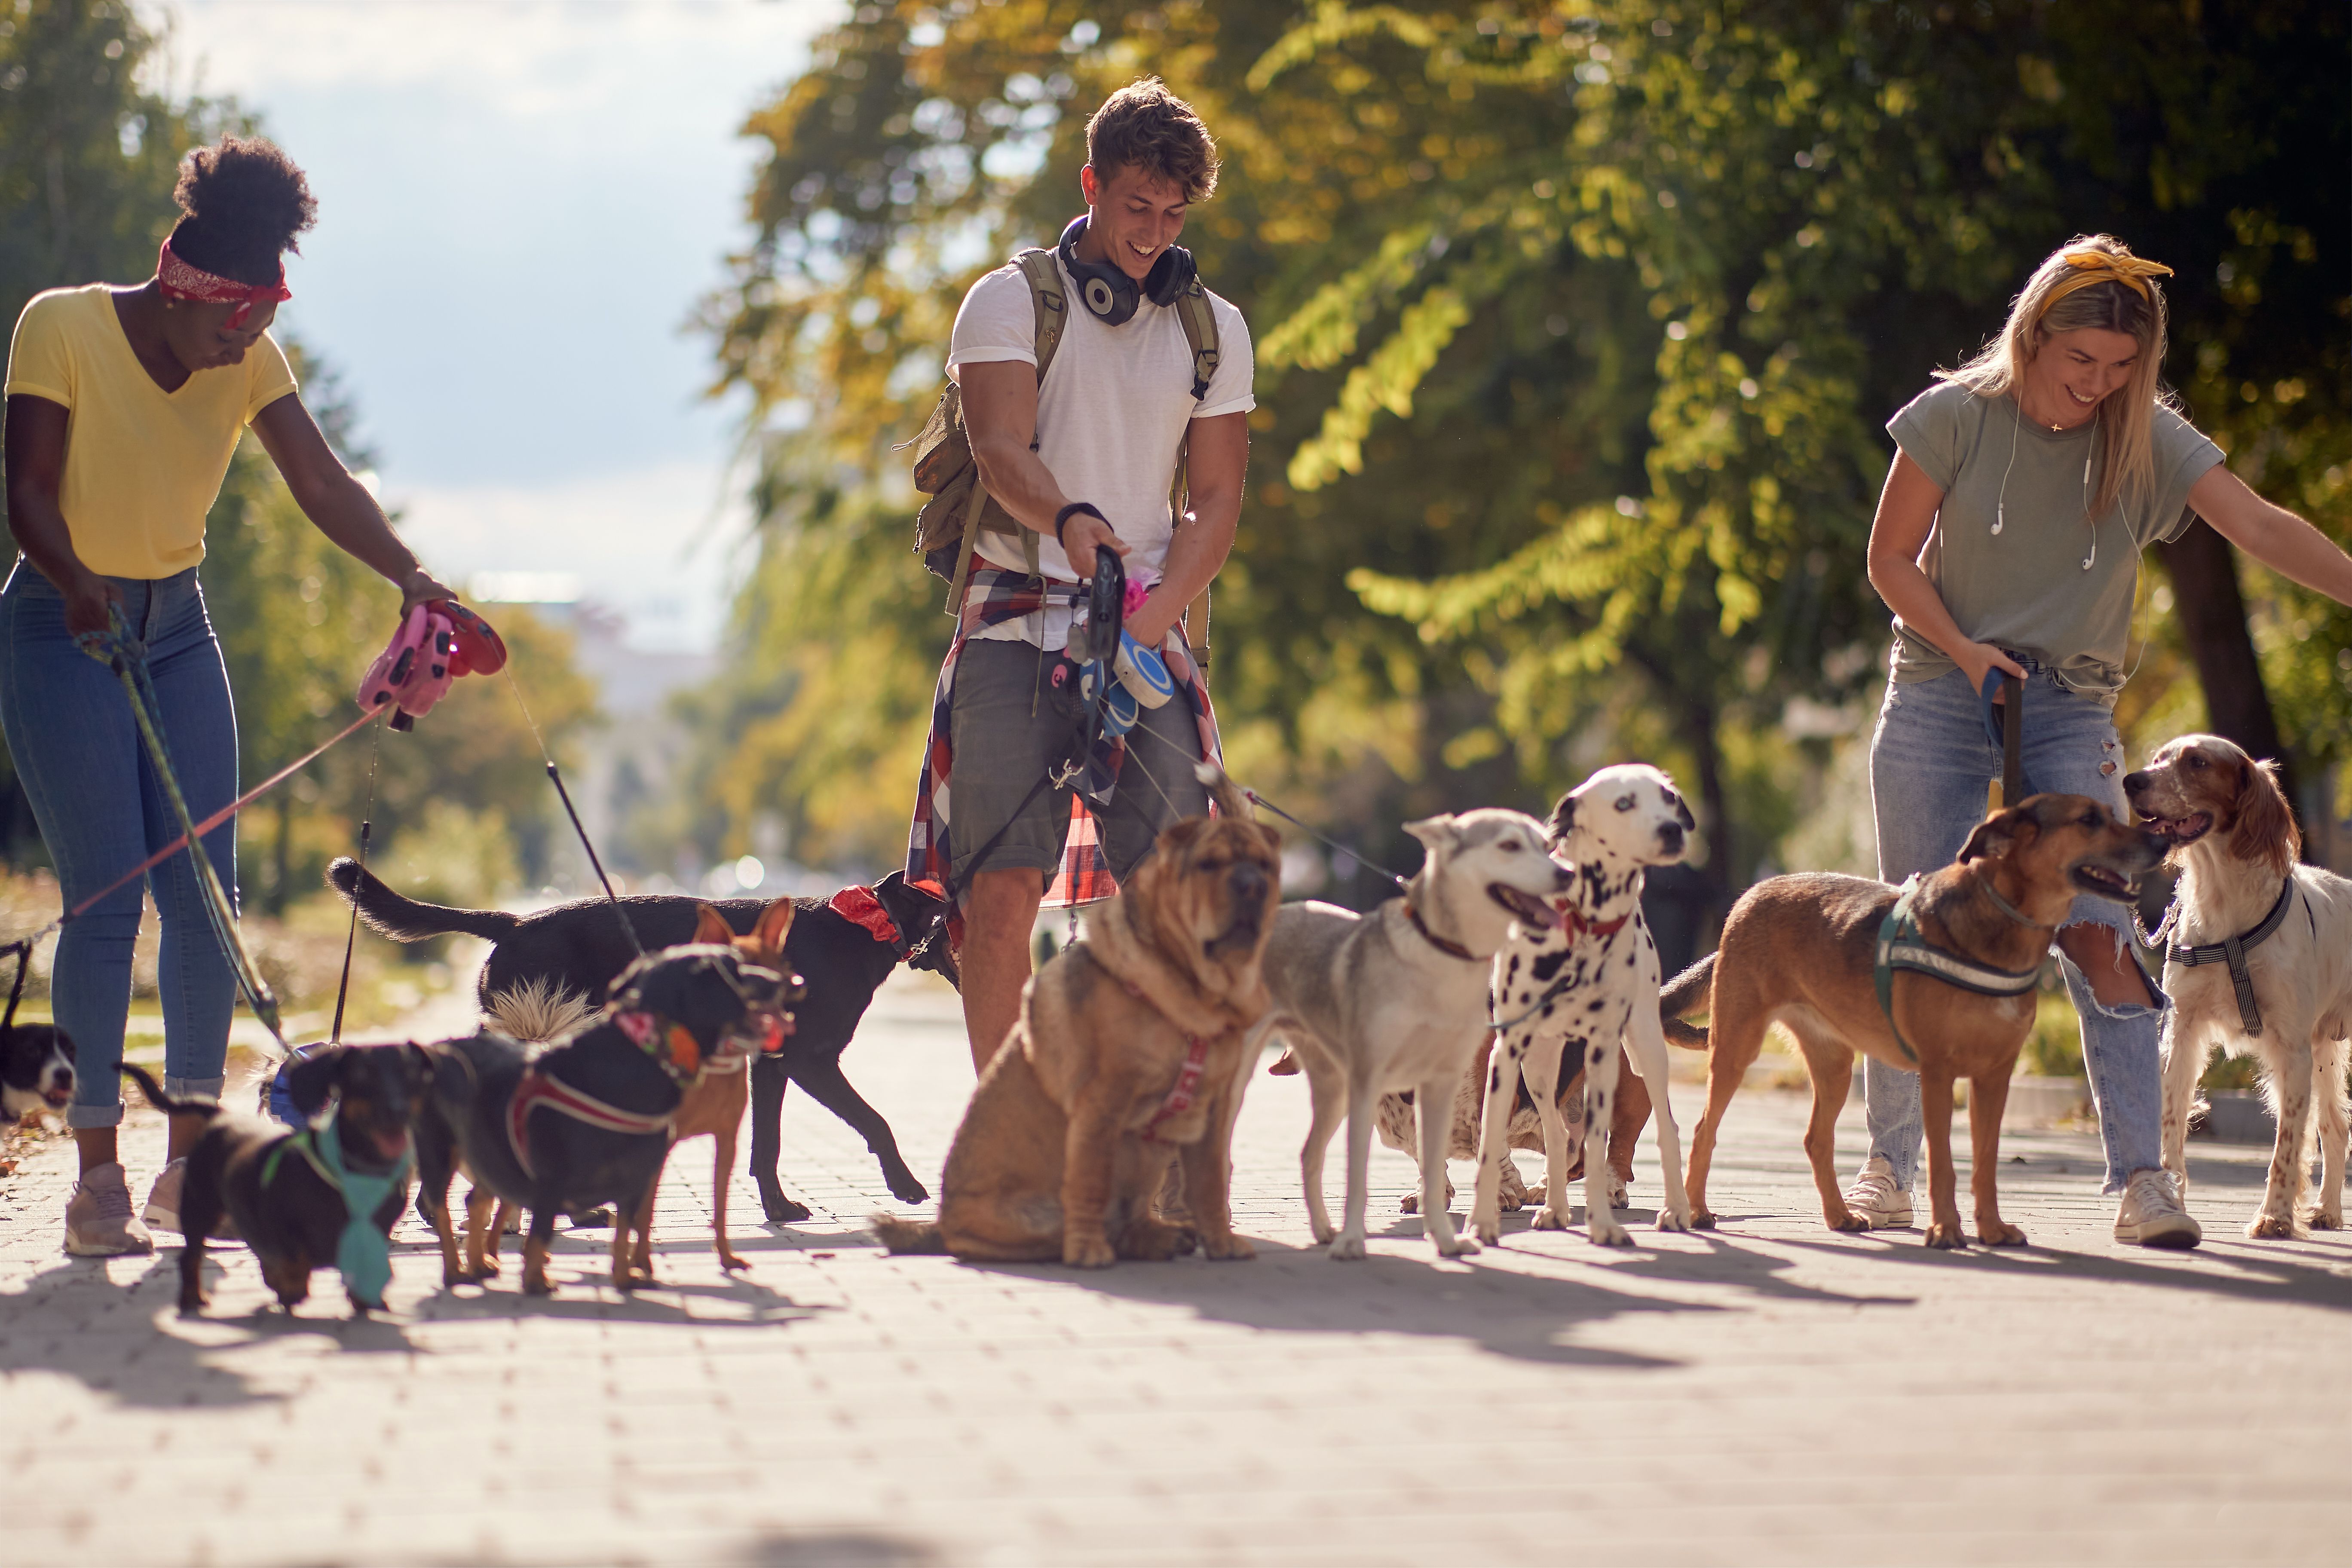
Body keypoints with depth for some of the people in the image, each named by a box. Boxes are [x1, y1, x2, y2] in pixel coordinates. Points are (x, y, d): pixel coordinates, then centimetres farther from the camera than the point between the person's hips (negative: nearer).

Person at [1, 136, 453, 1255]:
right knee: (107, 899, -12)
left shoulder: (250, 358, 0)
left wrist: (410, 576, -26)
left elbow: (321, 484, -9)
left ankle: (189, 1164, 7)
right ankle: (97, 1181, -8)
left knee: (206, 897, -1)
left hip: (177, 625, 5)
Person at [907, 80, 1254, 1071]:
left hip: (1149, 625, 2)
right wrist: (1066, 522, -33)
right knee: (1002, 880, -9)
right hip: (1017, 617, -2)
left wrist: (1153, 616, -9)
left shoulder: (1214, 329, 13)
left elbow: (1215, 501, 8)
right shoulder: (1010, 303, 4)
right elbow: (1001, 450, -11)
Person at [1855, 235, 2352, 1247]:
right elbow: (1891, 559, 0)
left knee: (2100, 935, -13)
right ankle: (1889, 1164, 17)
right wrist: (1964, 649, -14)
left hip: (2072, 715, 0)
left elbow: (2262, 528, -17)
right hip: (1939, 699, 0)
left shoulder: (2148, 439, -4)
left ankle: (2140, 1179, -13)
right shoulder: (1957, 417, -6)